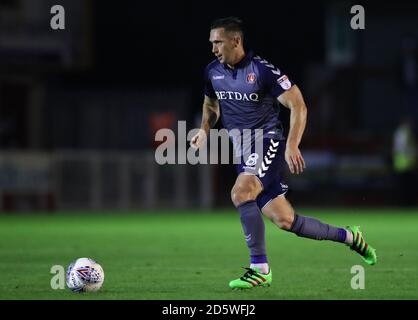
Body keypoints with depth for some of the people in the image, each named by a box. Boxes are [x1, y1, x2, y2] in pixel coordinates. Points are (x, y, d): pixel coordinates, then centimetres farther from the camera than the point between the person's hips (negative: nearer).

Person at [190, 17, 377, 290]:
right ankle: (349, 237, 21)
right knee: (284, 220, 2)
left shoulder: (262, 70, -12)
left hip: (268, 142, -7)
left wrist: (292, 145, -24)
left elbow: (298, 105, -13)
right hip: (244, 152, 7)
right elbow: (211, 103, 27)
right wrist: (205, 129, 7)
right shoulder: (213, 72, 7)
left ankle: (260, 269, -23)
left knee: (240, 193, -30)